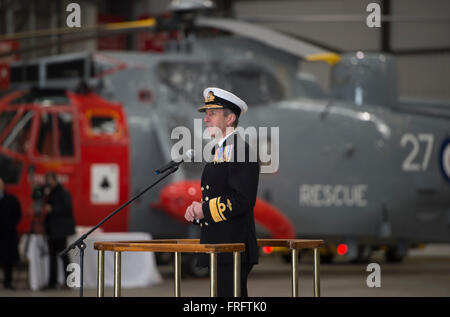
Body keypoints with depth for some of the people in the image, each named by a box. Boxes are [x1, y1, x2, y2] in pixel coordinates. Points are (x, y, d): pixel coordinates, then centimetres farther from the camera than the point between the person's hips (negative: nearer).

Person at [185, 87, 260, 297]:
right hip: (219, 251, 10)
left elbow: (243, 200, -21)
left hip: (234, 251, -10)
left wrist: (205, 210, -15)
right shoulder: (219, 151, 20)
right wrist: (197, 211, 5)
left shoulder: (239, 151, -12)